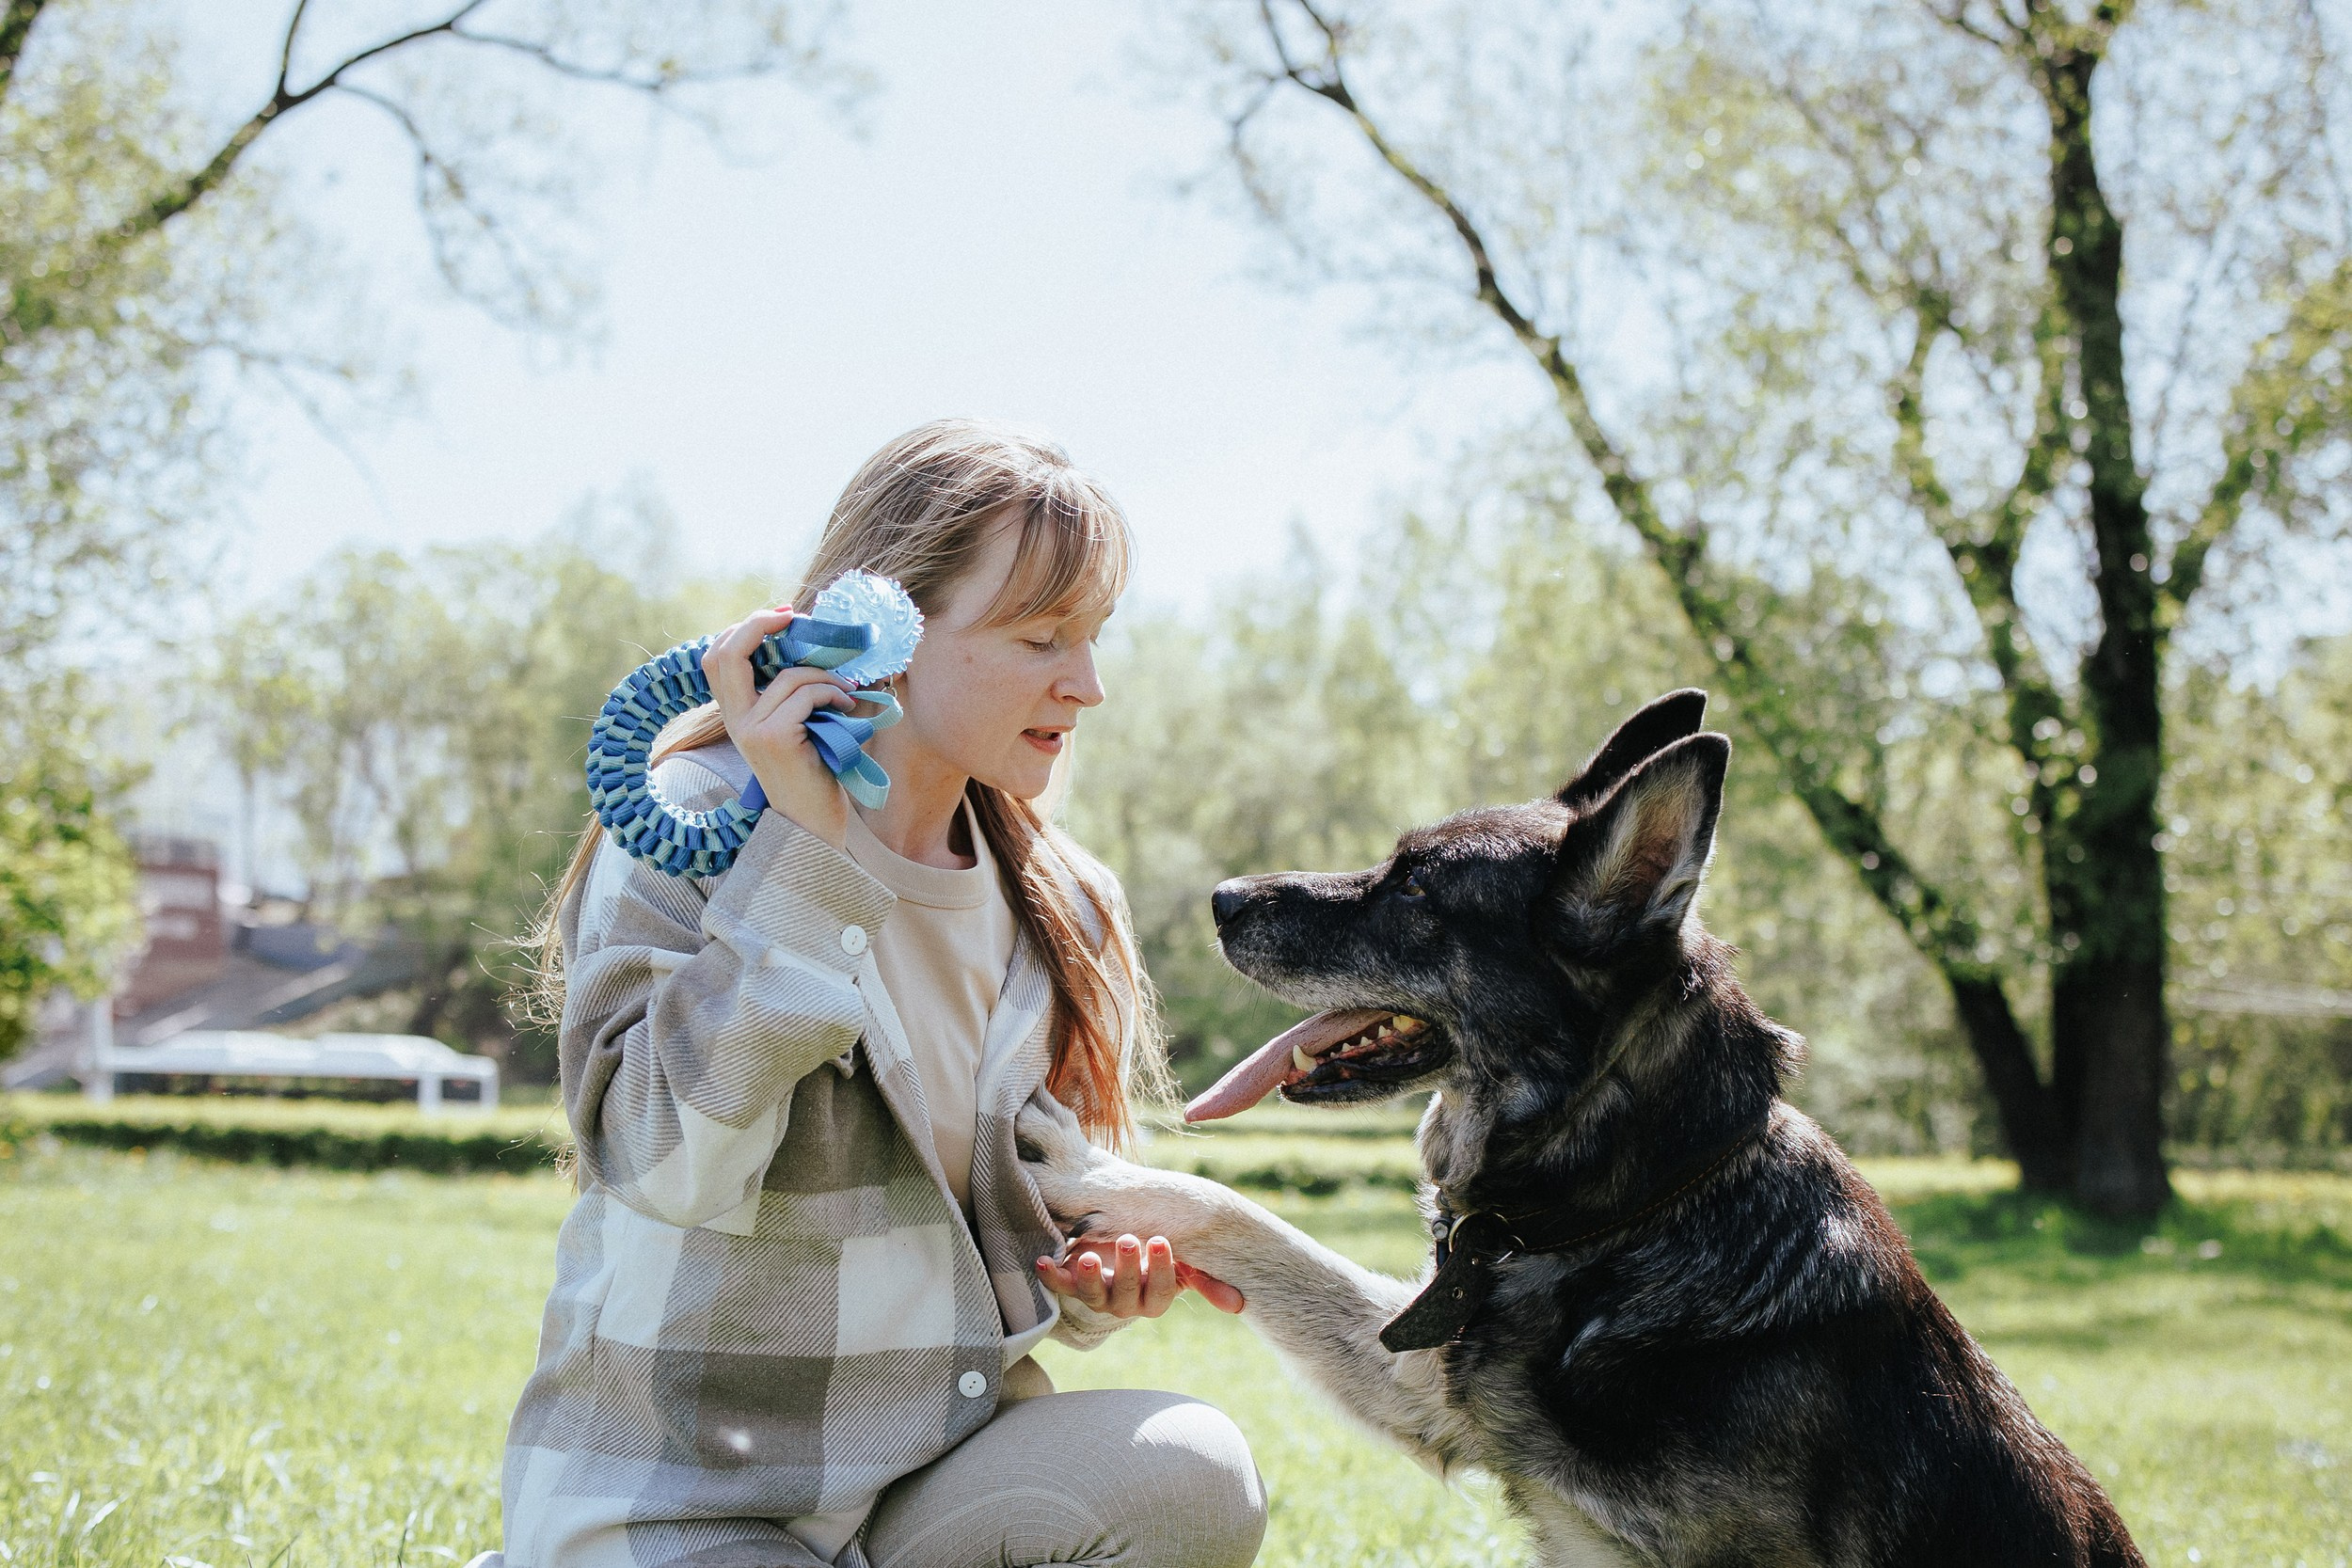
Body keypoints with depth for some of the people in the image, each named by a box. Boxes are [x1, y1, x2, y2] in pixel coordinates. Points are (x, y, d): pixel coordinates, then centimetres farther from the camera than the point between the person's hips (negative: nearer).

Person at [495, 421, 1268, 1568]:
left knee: (1195, 1473, -22)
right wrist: (803, 851, -26)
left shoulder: (1058, 905, 7)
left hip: (942, 1470, 5)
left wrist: (1095, 1278, -6)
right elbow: (668, 1162, -24)